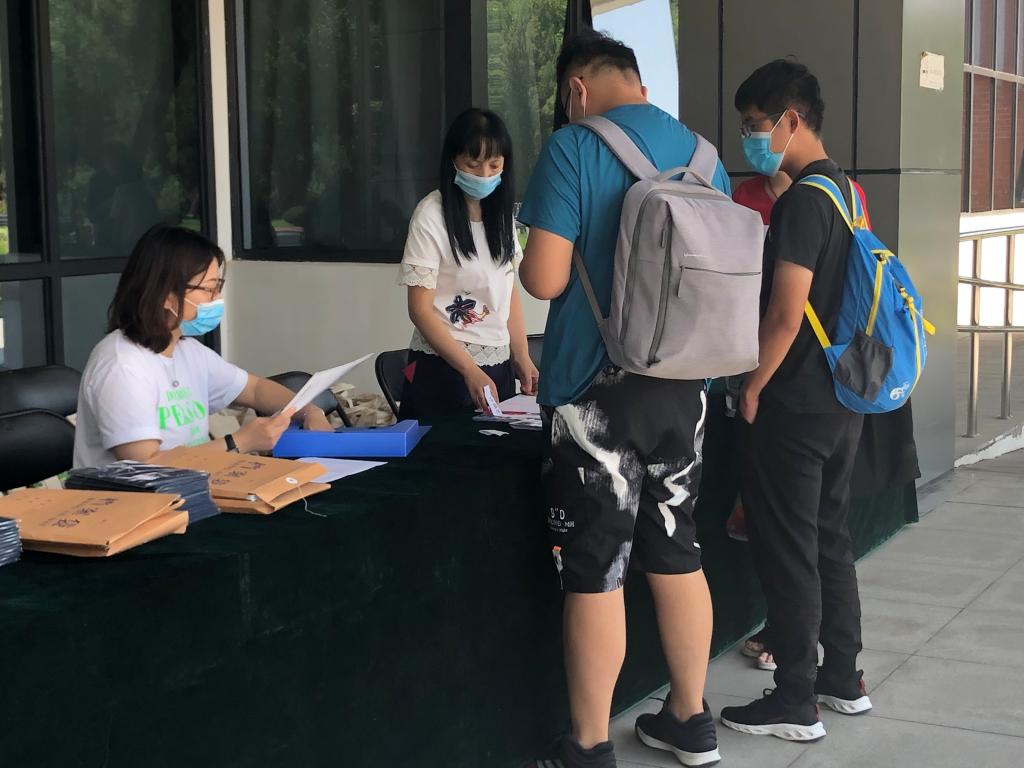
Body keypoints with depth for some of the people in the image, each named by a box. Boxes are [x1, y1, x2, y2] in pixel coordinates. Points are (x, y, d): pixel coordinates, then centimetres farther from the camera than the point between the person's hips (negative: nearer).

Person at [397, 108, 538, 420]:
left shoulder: (501, 211, 8)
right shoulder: (432, 215, -12)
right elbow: (420, 309, -14)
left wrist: (522, 358, 5)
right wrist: (470, 370, -20)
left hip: (499, 365, 6)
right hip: (445, 366, -6)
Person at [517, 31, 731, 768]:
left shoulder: (573, 148, -10)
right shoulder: (704, 154, 9)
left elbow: (546, 279, -15)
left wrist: (529, 259, 7)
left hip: (598, 388, -6)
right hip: (682, 383, 6)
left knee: (595, 572, 1)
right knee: (677, 556, 16)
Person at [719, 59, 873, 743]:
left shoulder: (802, 199, -18)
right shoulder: (846, 190, 11)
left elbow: (786, 313, -23)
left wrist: (753, 387, -10)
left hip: (795, 407, -9)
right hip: (841, 400, 9)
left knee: (787, 552, -1)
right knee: (830, 539, 17)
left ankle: (795, 704, 7)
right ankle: (843, 678, 26)